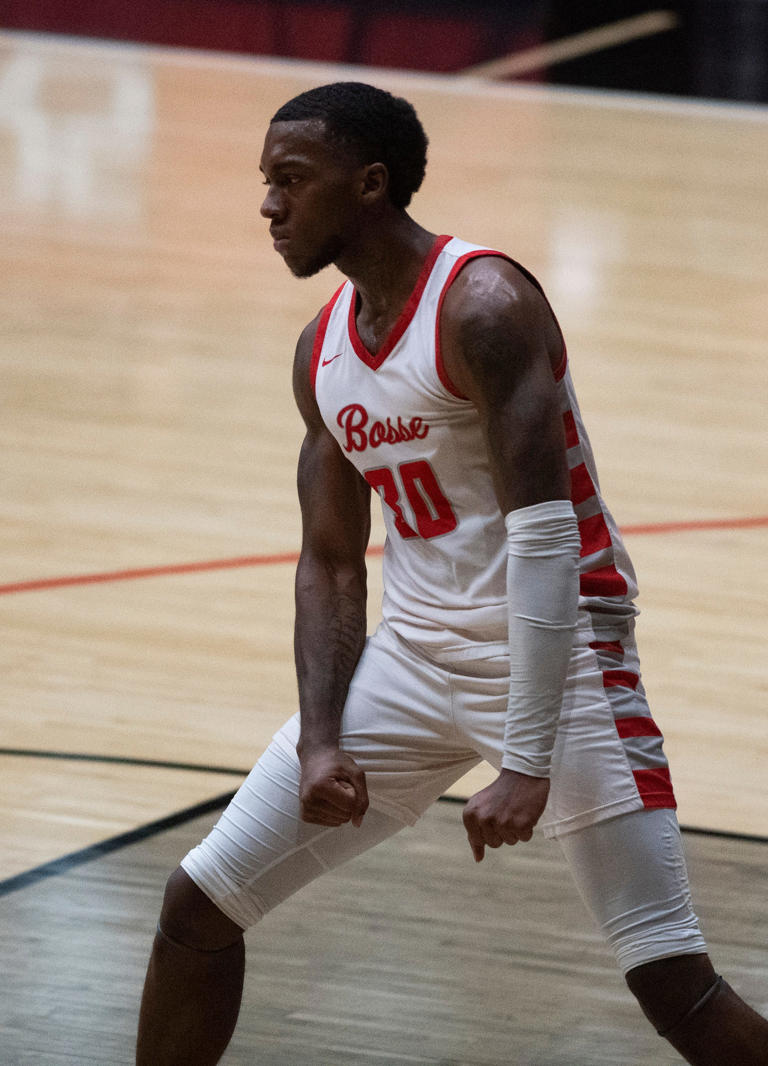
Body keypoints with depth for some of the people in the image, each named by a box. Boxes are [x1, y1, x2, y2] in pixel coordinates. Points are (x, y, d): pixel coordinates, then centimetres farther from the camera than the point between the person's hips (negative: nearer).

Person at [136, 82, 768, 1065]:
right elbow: (330, 562, 11)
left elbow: (544, 536, -24)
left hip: (557, 652, -7)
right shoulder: (323, 352, 8)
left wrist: (528, 762, -29)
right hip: (416, 654, 7)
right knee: (198, 904, 5)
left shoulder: (484, 307, -17)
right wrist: (319, 743, -5)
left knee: (674, 986, -13)